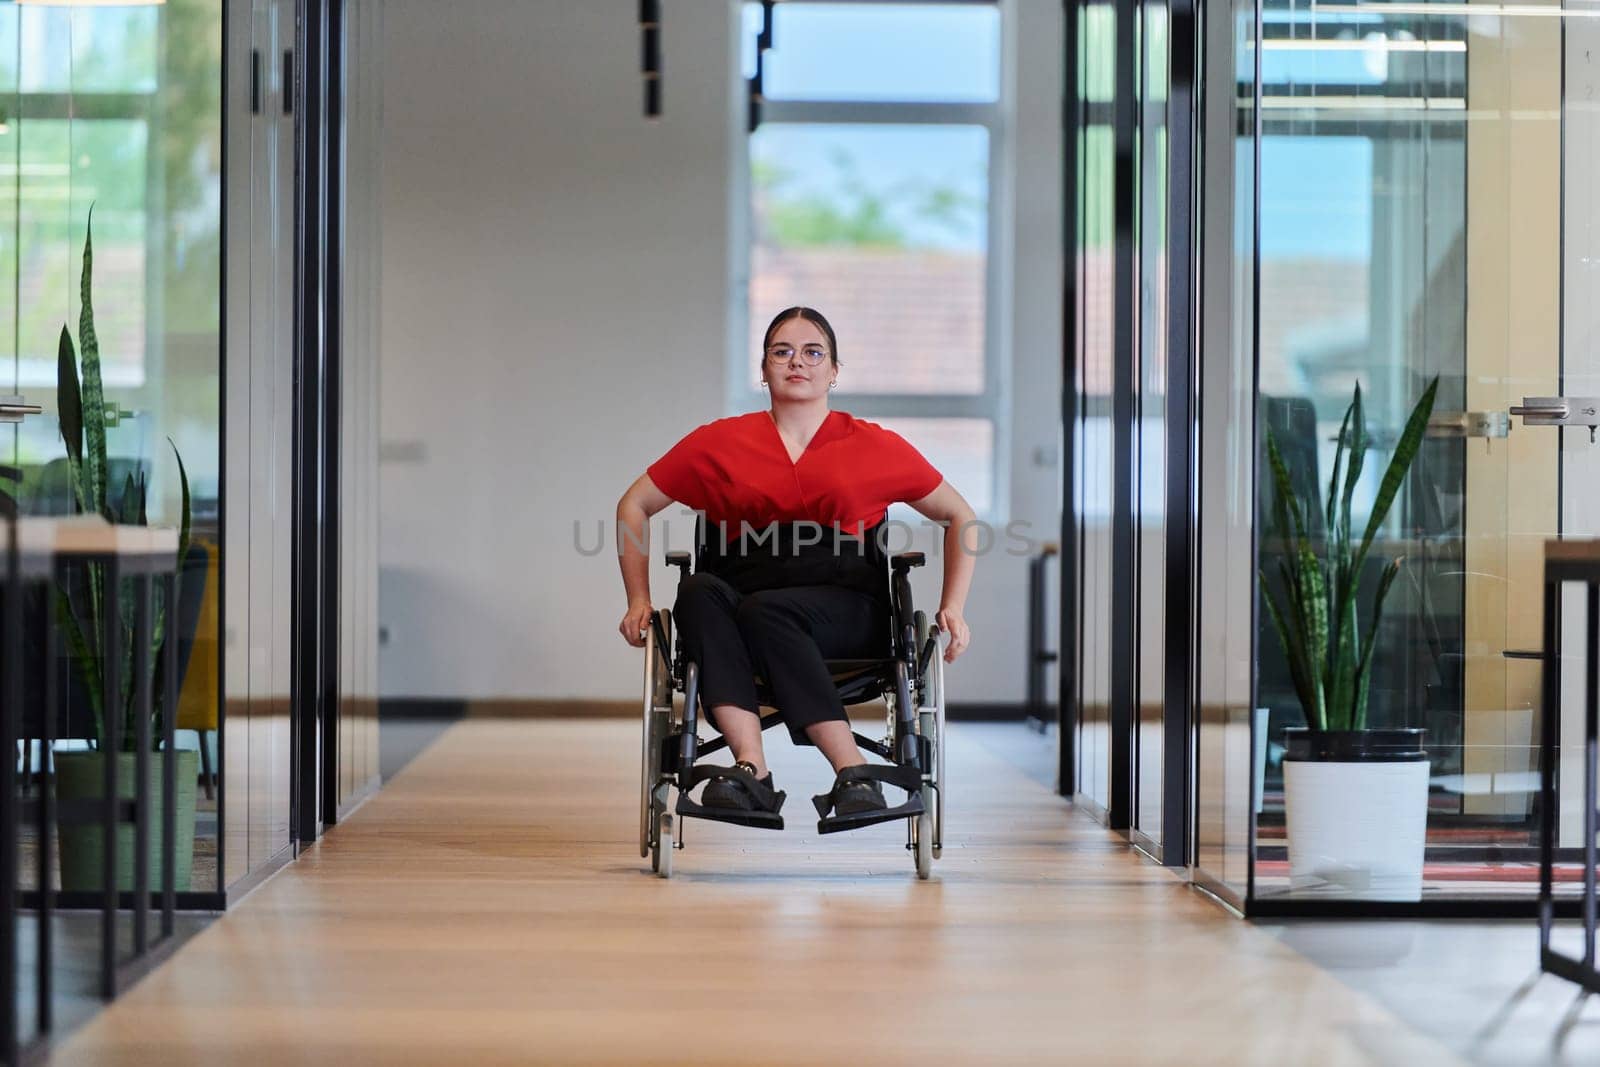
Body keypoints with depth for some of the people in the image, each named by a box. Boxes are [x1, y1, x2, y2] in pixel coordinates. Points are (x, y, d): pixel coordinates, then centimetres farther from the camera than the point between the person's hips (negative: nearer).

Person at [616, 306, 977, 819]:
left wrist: (952, 608, 9)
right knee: (698, 591, -33)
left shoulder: (875, 446, 12)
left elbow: (960, 516, 20)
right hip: (743, 596, 2)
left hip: (847, 610, -2)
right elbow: (634, 506, 21)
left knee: (763, 611, -36)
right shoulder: (720, 443, 14)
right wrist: (639, 600, 12)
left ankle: (854, 772, -39)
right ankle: (751, 766, -46)